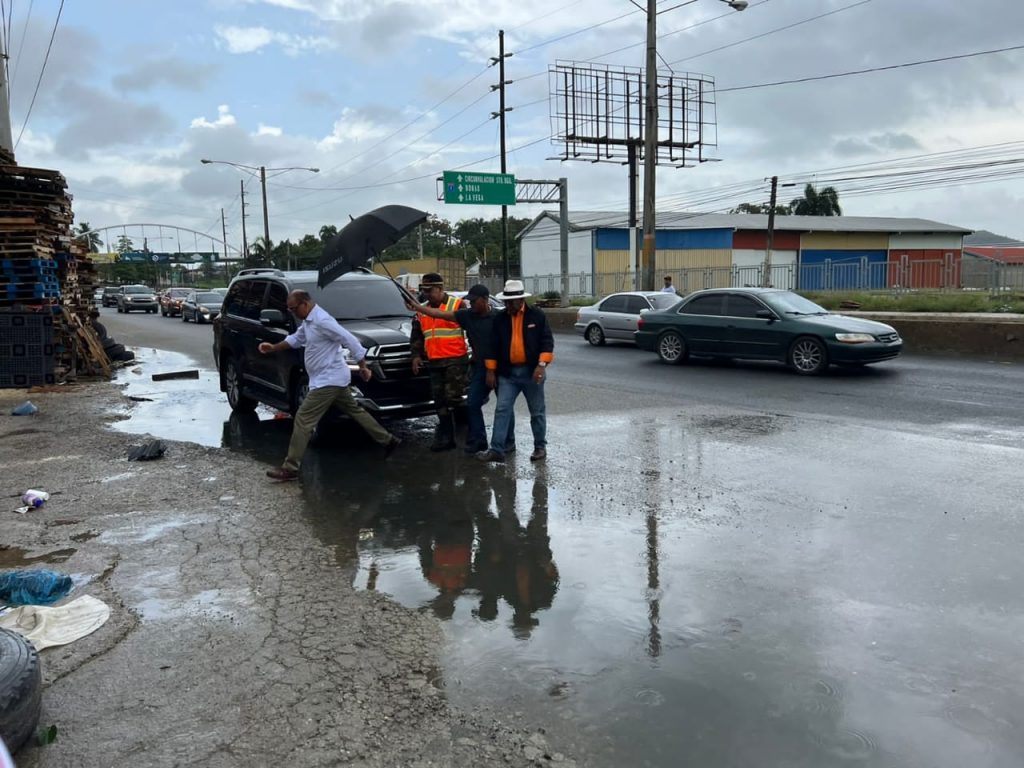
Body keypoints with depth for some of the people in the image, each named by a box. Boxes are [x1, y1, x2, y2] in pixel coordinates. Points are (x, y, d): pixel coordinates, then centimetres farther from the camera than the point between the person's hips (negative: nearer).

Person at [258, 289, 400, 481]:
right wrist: (272, 348, 16)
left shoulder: (321, 321, -21)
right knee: (356, 411, 20)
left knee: (303, 420, -10)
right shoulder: (309, 321, 11)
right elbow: (296, 339, 26)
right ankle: (388, 440, 29)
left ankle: (290, 468, -7)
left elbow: (350, 341, -22)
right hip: (333, 379, 11)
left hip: (328, 380, -11)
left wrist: (363, 367, -18)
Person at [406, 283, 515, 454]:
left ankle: (509, 442, 11)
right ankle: (477, 440, 15)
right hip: (479, 367, 6)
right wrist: (416, 307, -1)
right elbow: (441, 314, 3)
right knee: (472, 404, 5)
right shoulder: (468, 315, 2)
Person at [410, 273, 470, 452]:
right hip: (434, 362, 6)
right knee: (440, 402, 6)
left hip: (456, 361, -6)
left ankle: (444, 435, 2)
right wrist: (416, 355, 11)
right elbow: (416, 335, 22)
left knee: (453, 399, -8)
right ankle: (447, 437, 13)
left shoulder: (457, 305, -4)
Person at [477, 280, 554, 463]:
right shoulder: (500, 320, 5)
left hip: (531, 372, -2)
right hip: (507, 373, 2)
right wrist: (491, 371, 5)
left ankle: (540, 447, 21)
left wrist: (542, 365, -16)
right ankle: (496, 449, -3)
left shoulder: (536, 316, -3)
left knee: (537, 412, 8)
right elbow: (493, 346, 9)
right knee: (502, 410, -4)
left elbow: (547, 341, -6)